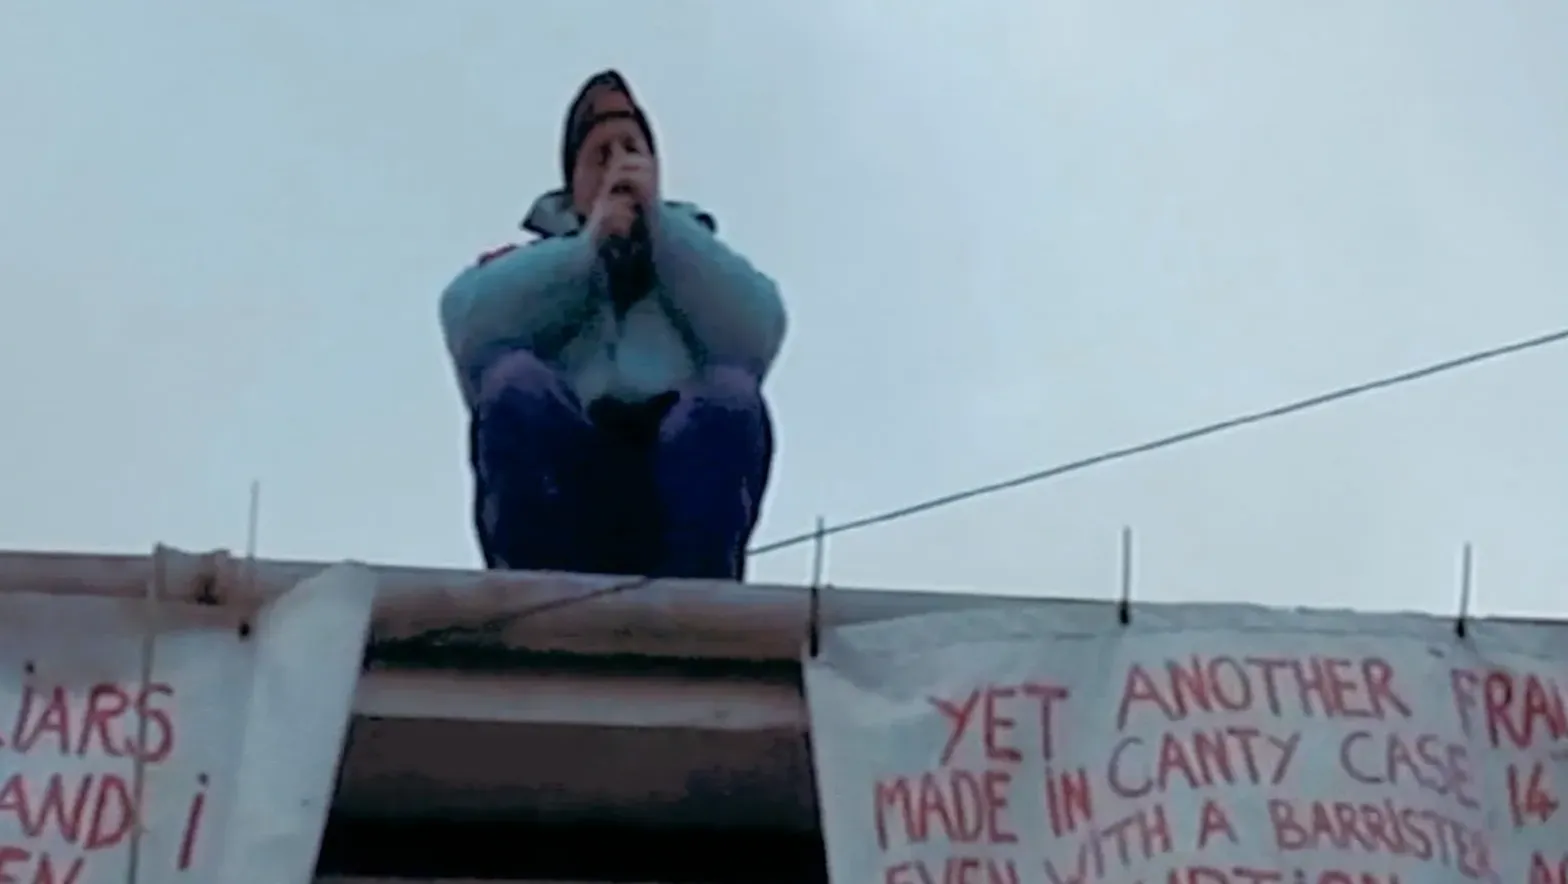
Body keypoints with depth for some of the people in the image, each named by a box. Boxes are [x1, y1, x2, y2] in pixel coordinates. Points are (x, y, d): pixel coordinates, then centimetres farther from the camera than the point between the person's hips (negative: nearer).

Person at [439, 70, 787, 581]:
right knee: (514, 377, -27)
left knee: (731, 393, -28)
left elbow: (758, 336, 4)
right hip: (564, 476, 0)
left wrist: (660, 221, 2)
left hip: (680, 477, 1)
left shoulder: (696, 261, 29)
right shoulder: (533, 267, 27)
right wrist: (586, 245, 2)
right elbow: (466, 324, 2)